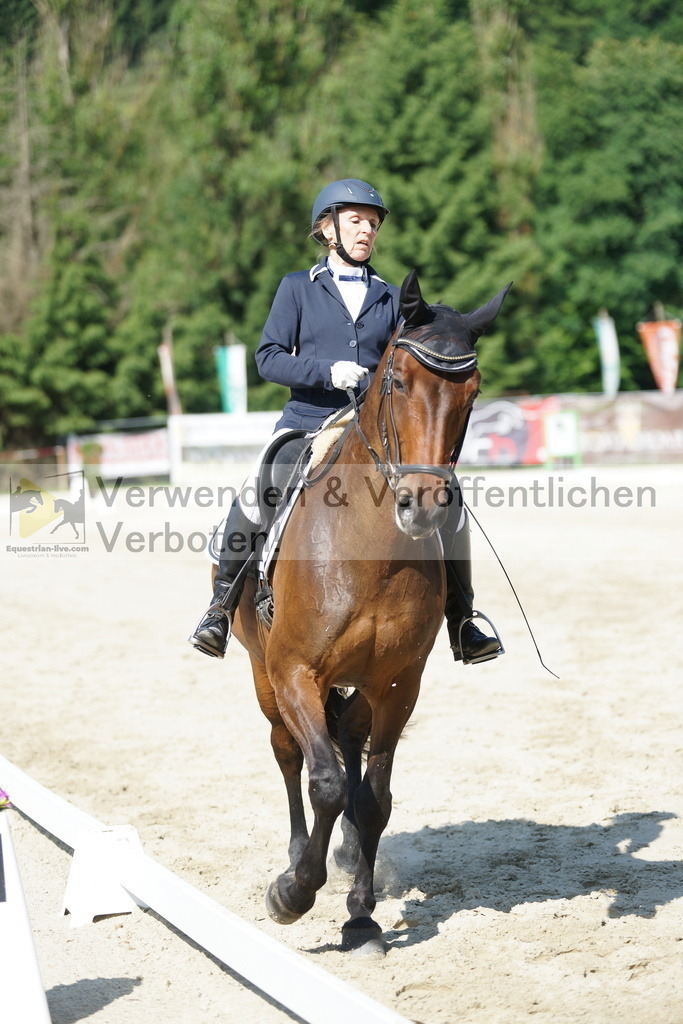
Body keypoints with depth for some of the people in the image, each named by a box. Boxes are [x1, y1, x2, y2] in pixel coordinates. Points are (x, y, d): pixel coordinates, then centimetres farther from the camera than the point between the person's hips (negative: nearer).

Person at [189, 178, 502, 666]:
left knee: (447, 501, -14)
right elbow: (269, 357, -1)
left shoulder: (390, 298, 16)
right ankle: (222, 606, -10)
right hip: (308, 424, -2)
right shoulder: (298, 288, 9)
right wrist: (326, 371, -16)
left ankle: (462, 623, 0)